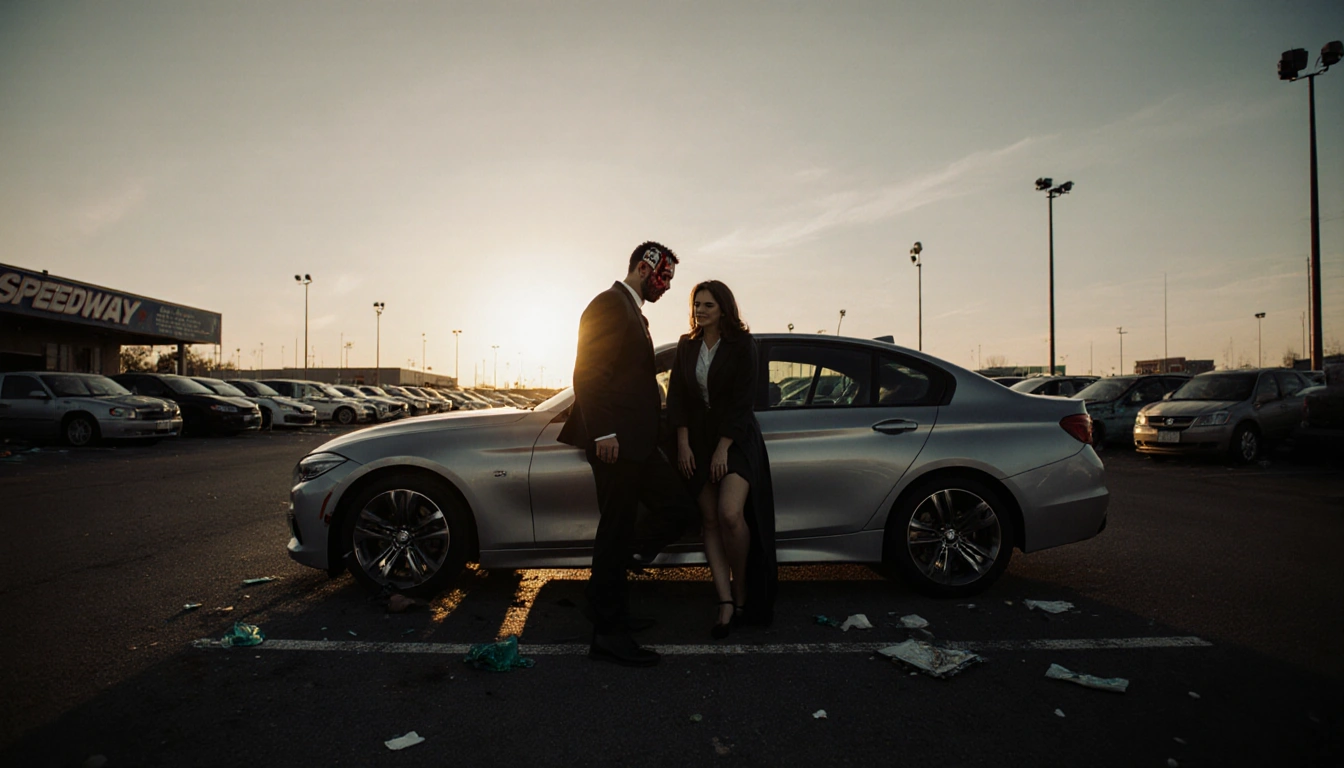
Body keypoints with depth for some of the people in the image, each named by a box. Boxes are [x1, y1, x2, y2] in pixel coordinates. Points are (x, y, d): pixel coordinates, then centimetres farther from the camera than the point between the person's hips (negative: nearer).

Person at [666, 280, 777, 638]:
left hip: (735, 438, -4)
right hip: (697, 440, 4)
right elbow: (677, 396, 5)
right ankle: (726, 602, 2)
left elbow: (742, 400, -10)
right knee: (710, 519, -1)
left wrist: (723, 448, -14)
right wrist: (683, 443, -5)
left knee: (730, 514, -21)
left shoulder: (742, 344, -5)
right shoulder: (687, 346, 8)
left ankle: (742, 592, 0)